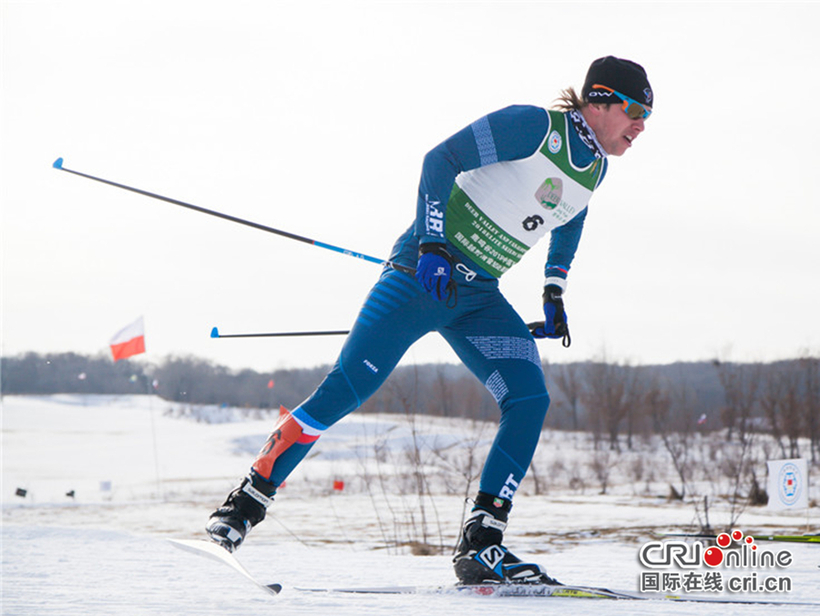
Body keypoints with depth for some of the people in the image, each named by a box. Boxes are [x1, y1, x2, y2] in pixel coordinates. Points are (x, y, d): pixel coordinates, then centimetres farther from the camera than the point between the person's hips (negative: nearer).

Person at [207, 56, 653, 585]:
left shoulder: (595, 168, 10)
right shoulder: (534, 126, -13)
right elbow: (442, 158, -17)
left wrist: (554, 294, 27)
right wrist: (433, 242, -26)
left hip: (479, 300, 7)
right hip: (425, 273, -7)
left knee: (530, 401, -12)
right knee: (345, 390, -13)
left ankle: (482, 545, -12)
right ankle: (250, 499, 0)